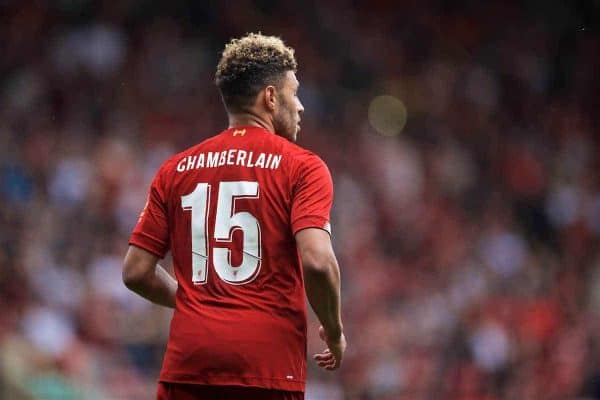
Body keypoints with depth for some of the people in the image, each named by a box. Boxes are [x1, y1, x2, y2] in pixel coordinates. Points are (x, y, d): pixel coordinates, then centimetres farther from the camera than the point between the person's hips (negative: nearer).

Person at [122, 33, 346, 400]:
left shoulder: (175, 170, 13)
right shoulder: (302, 167, 0)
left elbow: (136, 272, 11)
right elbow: (316, 260, -14)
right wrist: (334, 331, 2)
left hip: (188, 360, 4)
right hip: (269, 364, -4)